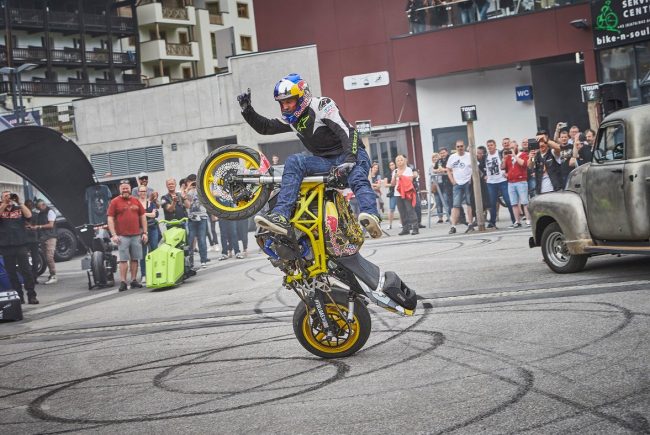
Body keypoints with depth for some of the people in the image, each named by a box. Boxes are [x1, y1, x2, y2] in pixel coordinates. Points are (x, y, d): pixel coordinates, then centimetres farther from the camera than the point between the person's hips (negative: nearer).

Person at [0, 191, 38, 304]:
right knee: (11, 273, 6)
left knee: (26, 271, -5)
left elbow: (29, 215, -9)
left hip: (21, 245, -1)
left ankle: (31, 296, -4)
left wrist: (19, 202, -9)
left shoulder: (19, 209, 9)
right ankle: (18, 297, 15)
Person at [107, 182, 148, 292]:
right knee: (123, 259, -5)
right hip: (122, 236, -4)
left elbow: (143, 217, 16)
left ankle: (134, 280, 14)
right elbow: (110, 219, -3)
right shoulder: (115, 202, 2)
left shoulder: (136, 201, 13)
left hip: (136, 235, 4)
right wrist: (113, 235, -11)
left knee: (135, 259, 6)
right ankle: (123, 282, -4)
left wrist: (145, 232, 10)